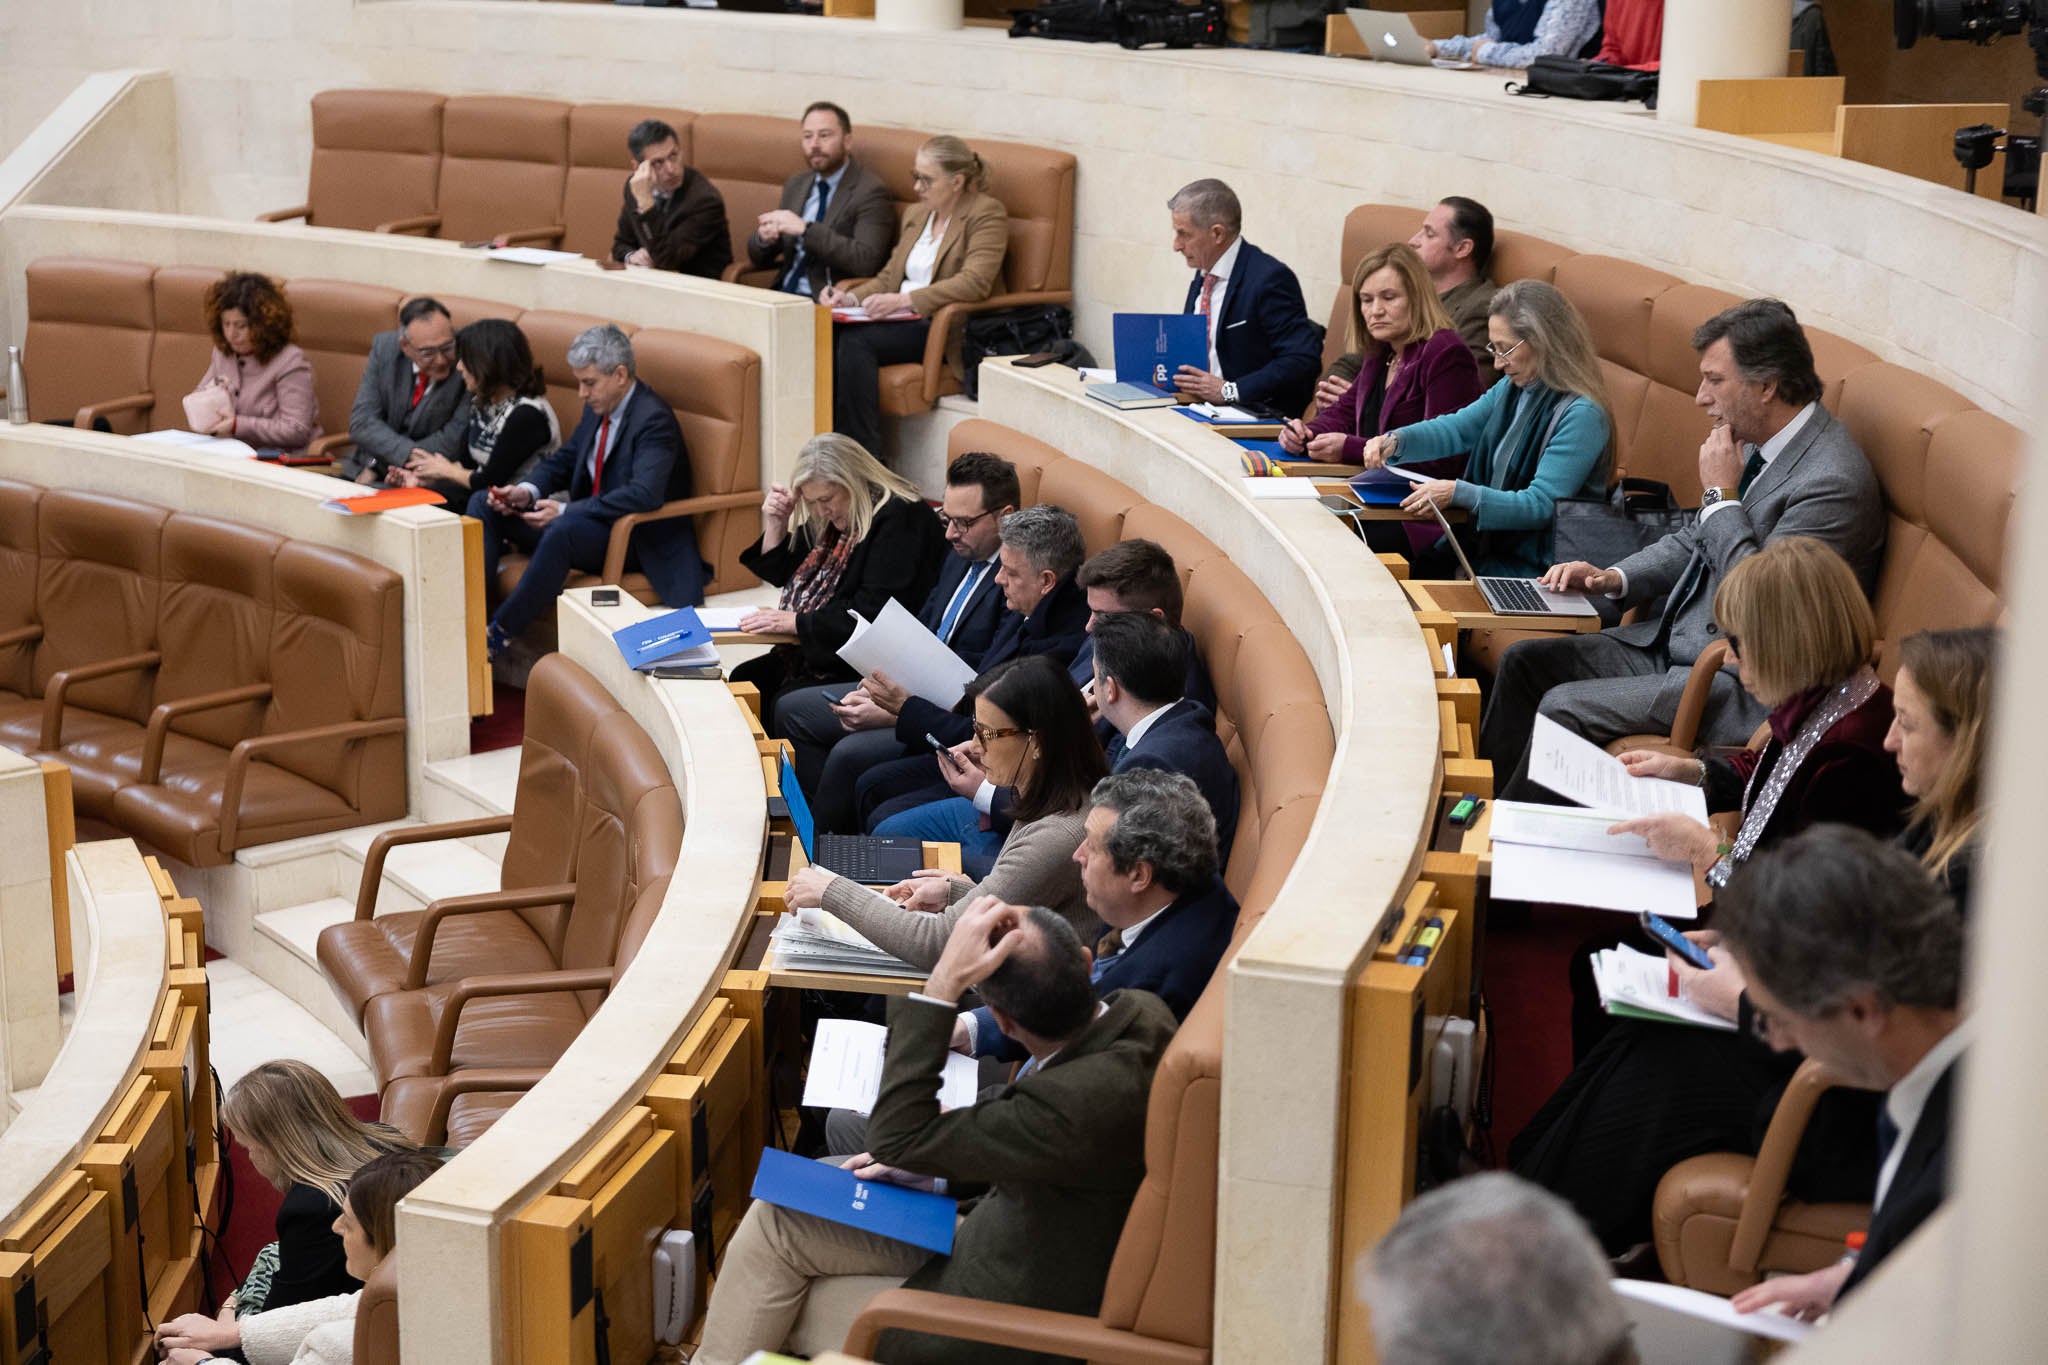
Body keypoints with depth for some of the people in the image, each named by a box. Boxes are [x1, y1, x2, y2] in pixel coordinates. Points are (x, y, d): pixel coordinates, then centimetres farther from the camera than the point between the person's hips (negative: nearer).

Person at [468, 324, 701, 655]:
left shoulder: (654, 419, -19)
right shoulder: (598, 408, 8)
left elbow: (644, 495, -32)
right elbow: (564, 459, 17)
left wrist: (565, 510, -30)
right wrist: (527, 491, -6)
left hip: (638, 541, -9)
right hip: (587, 521, 9)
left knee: (564, 529, -40)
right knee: (484, 503, 1)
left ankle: (500, 633, -30)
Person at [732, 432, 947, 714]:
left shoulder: (899, 519, -17)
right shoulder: (831, 517, 12)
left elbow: (873, 614, -24)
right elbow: (782, 573, 23)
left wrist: (796, 622, -22)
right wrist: (776, 523, 5)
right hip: (814, 651, 9)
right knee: (743, 679, -6)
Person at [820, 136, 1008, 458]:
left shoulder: (987, 213, -4)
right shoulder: (915, 214, 21)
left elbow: (975, 283, -18)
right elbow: (889, 276, 21)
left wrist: (905, 300, -25)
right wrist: (852, 298, -1)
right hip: (905, 321, 7)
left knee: (856, 342, -30)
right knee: (830, 335, -23)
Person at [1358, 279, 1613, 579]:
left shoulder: (1582, 416, -18)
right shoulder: (1514, 389, 9)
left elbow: (1541, 506, -22)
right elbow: (1457, 428, 19)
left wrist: (1459, 493, -28)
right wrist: (1395, 441, 0)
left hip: (1534, 572, -8)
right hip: (1487, 548, 8)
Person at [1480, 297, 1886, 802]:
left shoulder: (1834, 480, -22)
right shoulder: (1758, 443, 7)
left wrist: (1721, 494, -17)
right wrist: (1615, 578, 4)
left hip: (1738, 683, -10)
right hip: (1674, 643, 10)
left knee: (1564, 707, -19)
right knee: (1524, 661, 5)